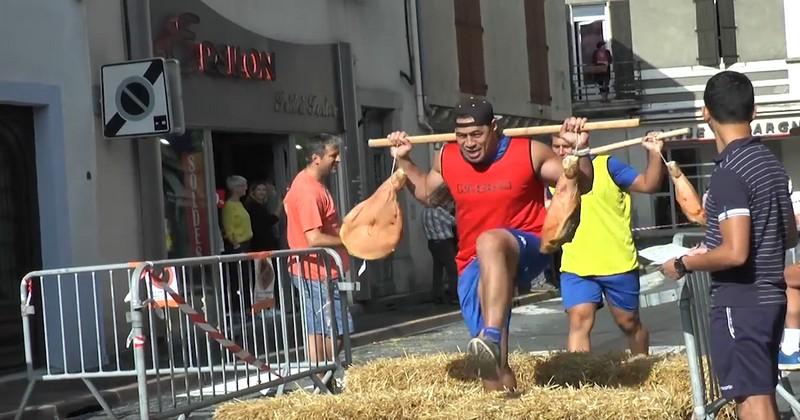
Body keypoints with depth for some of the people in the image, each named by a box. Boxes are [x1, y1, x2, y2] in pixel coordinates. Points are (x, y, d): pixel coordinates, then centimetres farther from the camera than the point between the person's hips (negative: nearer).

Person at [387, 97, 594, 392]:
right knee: (491, 361, -5)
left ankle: (492, 336, -54)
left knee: (490, 241, -41)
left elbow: (580, 186, -1)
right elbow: (426, 193, 25)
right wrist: (403, 160, 16)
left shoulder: (528, 153, -7)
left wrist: (579, 149, -16)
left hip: (528, 250, -4)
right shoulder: (446, 159, 4)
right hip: (473, 265, 4)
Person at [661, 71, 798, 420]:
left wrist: (684, 264, -9)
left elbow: (735, 253, -25)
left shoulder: (728, 172, -18)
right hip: (770, 297, 9)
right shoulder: (771, 163, 10)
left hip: (740, 302, -9)